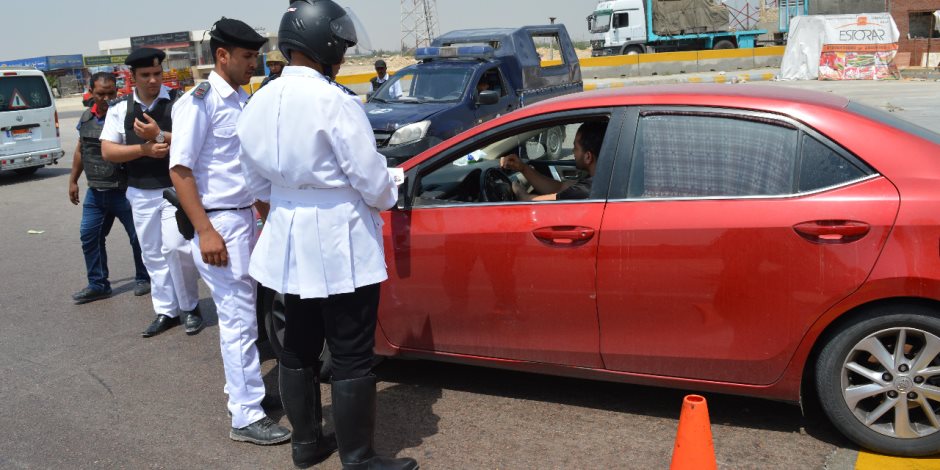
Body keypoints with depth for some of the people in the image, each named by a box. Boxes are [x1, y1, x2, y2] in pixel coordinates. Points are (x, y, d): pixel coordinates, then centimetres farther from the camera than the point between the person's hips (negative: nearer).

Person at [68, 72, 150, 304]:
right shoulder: (86, 118, 9)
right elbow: (80, 150, 19)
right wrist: (73, 180, 21)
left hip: (124, 191, -6)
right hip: (95, 191, 6)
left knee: (137, 236, 5)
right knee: (89, 236, 9)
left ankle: (143, 278, 23)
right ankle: (98, 285, 19)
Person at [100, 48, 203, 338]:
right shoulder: (120, 109, 4)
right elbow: (107, 151, -1)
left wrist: (159, 135, -25)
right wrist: (144, 148, -14)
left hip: (175, 188, -4)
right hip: (140, 193, 4)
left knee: (176, 247, -11)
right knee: (152, 254, 11)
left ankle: (190, 307, 10)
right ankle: (166, 311, 23)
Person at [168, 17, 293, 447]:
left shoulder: (242, 100, 12)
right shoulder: (200, 102, -11)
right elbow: (180, 170, -15)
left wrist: (264, 215, 19)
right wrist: (205, 231, -20)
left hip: (245, 218, 8)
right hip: (218, 222, -8)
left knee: (241, 312, 15)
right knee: (239, 320, -5)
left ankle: (238, 391, 29)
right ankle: (246, 417, 4)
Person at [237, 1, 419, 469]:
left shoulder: (257, 104, 4)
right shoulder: (334, 102, -19)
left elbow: (259, 183, 11)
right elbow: (371, 180, -15)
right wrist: (388, 198, 6)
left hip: (289, 241, 8)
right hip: (338, 244, -8)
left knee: (299, 345, 18)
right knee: (351, 356, 3)